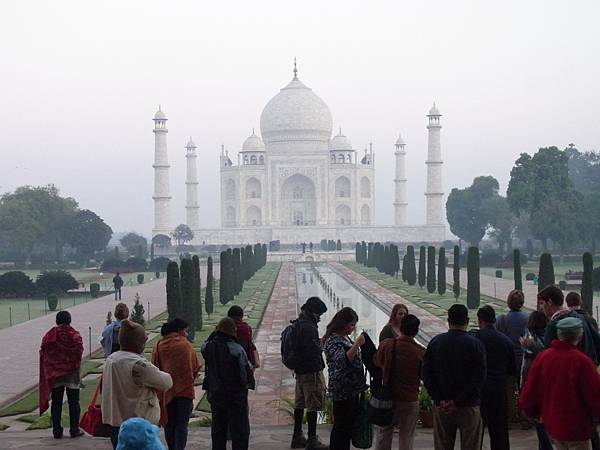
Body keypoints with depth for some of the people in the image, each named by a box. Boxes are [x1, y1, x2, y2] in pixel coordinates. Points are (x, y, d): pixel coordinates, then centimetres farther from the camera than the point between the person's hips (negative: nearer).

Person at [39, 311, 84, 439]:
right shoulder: (75, 336, -9)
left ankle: (57, 430, 12)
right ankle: (74, 430, 8)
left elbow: (43, 354, 0)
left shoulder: (49, 336, -2)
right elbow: (79, 353, -16)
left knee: (56, 403, 10)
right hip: (72, 374, -2)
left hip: (54, 374, 2)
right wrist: (77, 370, -7)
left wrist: (48, 372, 8)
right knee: (73, 402, 6)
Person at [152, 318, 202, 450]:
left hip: (166, 390, 2)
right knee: (182, 424, 1)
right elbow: (196, 367, -1)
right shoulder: (186, 345, -4)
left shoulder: (159, 346, 0)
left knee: (169, 424, 15)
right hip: (185, 389, -2)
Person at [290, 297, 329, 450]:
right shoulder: (309, 327, -20)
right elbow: (313, 350, -26)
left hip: (300, 370, 10)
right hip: (312, 372, -10)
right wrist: (322, 346, -6)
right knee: (313, 405, -4)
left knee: (300, 403, 16)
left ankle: (297, 437, 24)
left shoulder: (298, 324, 10)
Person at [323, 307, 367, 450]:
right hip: (342, 392, -10)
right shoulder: (333, 340, -18)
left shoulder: (345, 337, 11)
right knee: (341, 426, -1)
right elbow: (343, 361, -32)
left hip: (352, 390, 10)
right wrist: (357, 344, -34)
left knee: (350, 424, 16)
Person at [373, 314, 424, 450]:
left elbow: (377, 361, 10)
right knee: (406, 438, 8)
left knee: (383, 434, 15)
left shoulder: (386, 345, -9)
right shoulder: (421, 352, -13)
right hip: (410, 400, -1)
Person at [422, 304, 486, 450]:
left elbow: (426, 374, 0)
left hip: (441, 406, 3)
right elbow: (479, 378, -13)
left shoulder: (435, 342, 2)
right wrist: (458, 402, -13)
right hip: (468, 406, -3)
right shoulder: (475, 344, -7)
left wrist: (440, 400, -4)